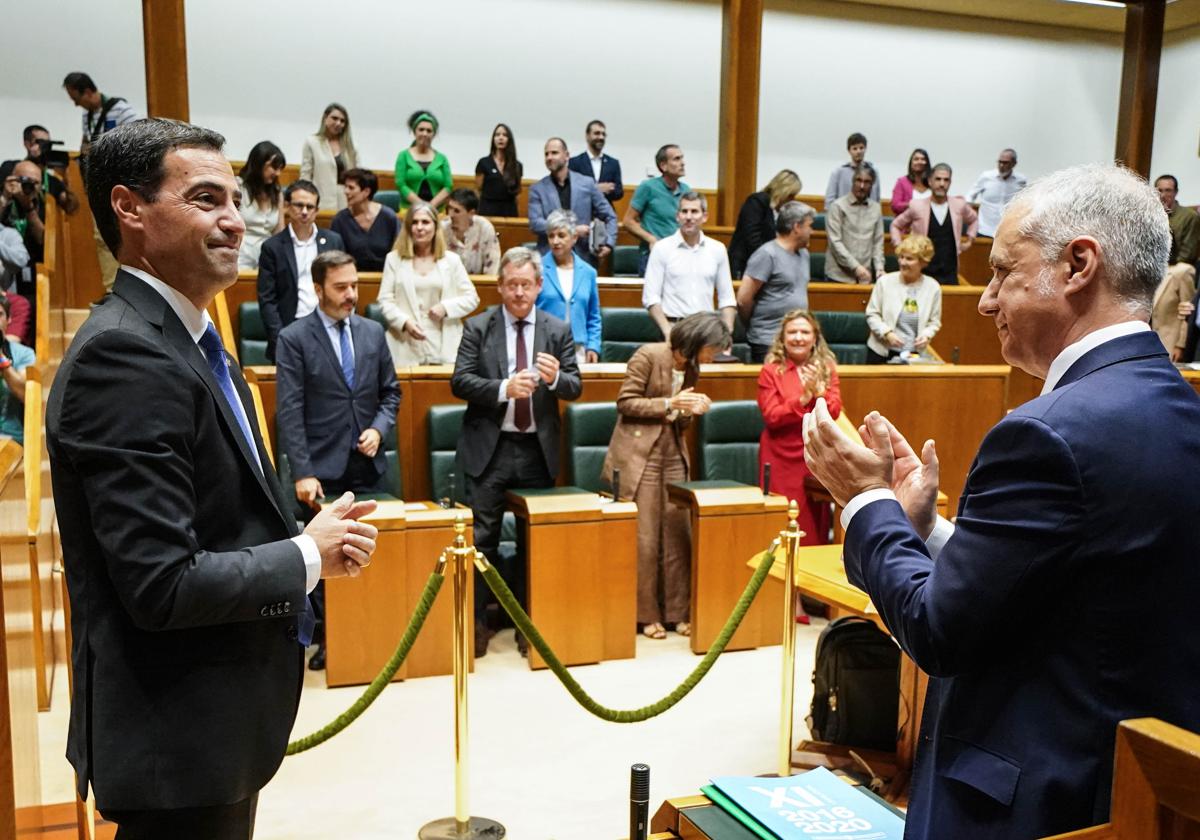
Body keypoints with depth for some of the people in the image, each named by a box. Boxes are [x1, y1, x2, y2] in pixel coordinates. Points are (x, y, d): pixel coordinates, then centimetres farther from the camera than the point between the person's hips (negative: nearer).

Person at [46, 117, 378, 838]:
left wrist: (311, 536, -2)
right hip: (178, 740, -9)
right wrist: (308, 556, -14)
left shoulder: (192, 340, 8)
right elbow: (162, 584, -27)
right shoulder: (125, 355, -23)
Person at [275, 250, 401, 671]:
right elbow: (289, 412, -9)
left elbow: (390, 392, 16)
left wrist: (379, 428, -4)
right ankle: (325, 638, 16)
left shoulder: (373, 332, 9)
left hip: (368, 466, 4)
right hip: (322, 470, -4)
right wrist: (302, 472, -15)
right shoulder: (293, 338, -4)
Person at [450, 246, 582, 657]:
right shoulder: (478, 327, 0)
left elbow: (575, 388, 1)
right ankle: (475, 621, 14)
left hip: (538, 449, 2)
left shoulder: (558, 330, 4)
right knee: (482, 538, 1)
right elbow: (460, 381, -8)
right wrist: (504, 388, -24)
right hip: (490, 447, -2)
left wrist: (556, 378, -22)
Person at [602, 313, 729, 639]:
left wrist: (692, 410, -5)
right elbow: (625, 403, -11)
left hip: (674, 455, 6)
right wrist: (669, 403, -16)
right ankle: (645, 615, 9)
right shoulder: (648, 355, -10)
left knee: (679, 536, 4)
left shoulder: (691, 369, 11)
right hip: (638, 455, -6)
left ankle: (679, 612, 13)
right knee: (643, 539, -2)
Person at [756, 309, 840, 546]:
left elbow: (834, 412, 0)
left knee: (816, 522, 6)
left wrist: (818, 391, -17)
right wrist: (802, 398, -19)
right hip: (782, 457, -3)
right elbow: (771, 416, -9)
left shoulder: (826, 368, 8)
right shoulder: (771, 370, -2)